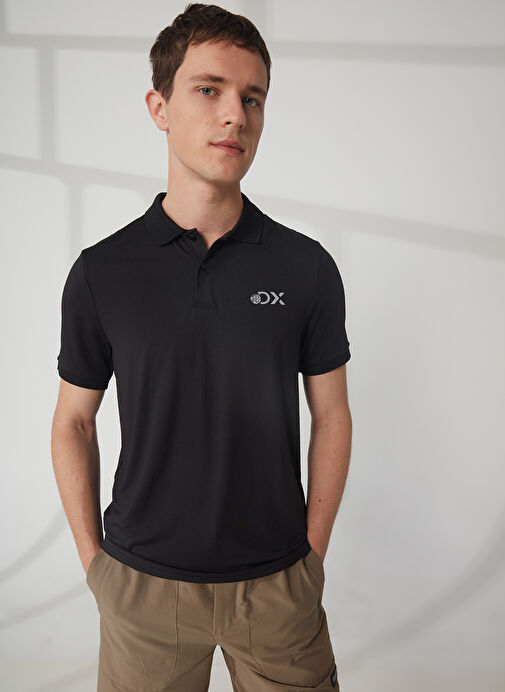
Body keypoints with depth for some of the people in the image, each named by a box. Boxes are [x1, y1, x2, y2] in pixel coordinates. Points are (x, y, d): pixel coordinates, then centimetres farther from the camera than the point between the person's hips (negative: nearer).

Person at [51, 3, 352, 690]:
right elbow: (73, 422, 2)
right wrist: (93, 562, 1)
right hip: (143, 584, 1)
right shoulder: (101, 273, -8)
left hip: (277, 583, 1)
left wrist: (311, 555, 0)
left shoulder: (308, 267, -7)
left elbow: (332, 415, 0)